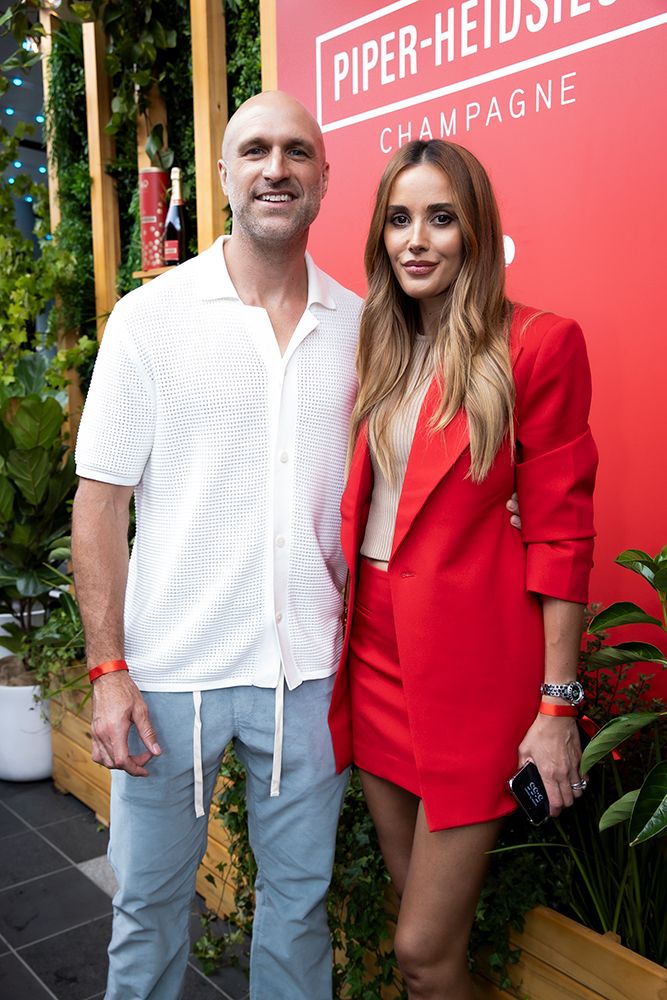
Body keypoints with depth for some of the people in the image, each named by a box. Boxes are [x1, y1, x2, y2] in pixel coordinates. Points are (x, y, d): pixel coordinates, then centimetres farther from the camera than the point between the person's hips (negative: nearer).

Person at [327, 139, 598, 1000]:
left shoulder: (537, 345, -9)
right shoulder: (377, 350, 9)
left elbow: (560, 535, -9)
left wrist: (557, 704, -10)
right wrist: (331, 636, 11)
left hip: (472, 658, -5)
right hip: (375, 643, 6)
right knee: (417, 910, 20)